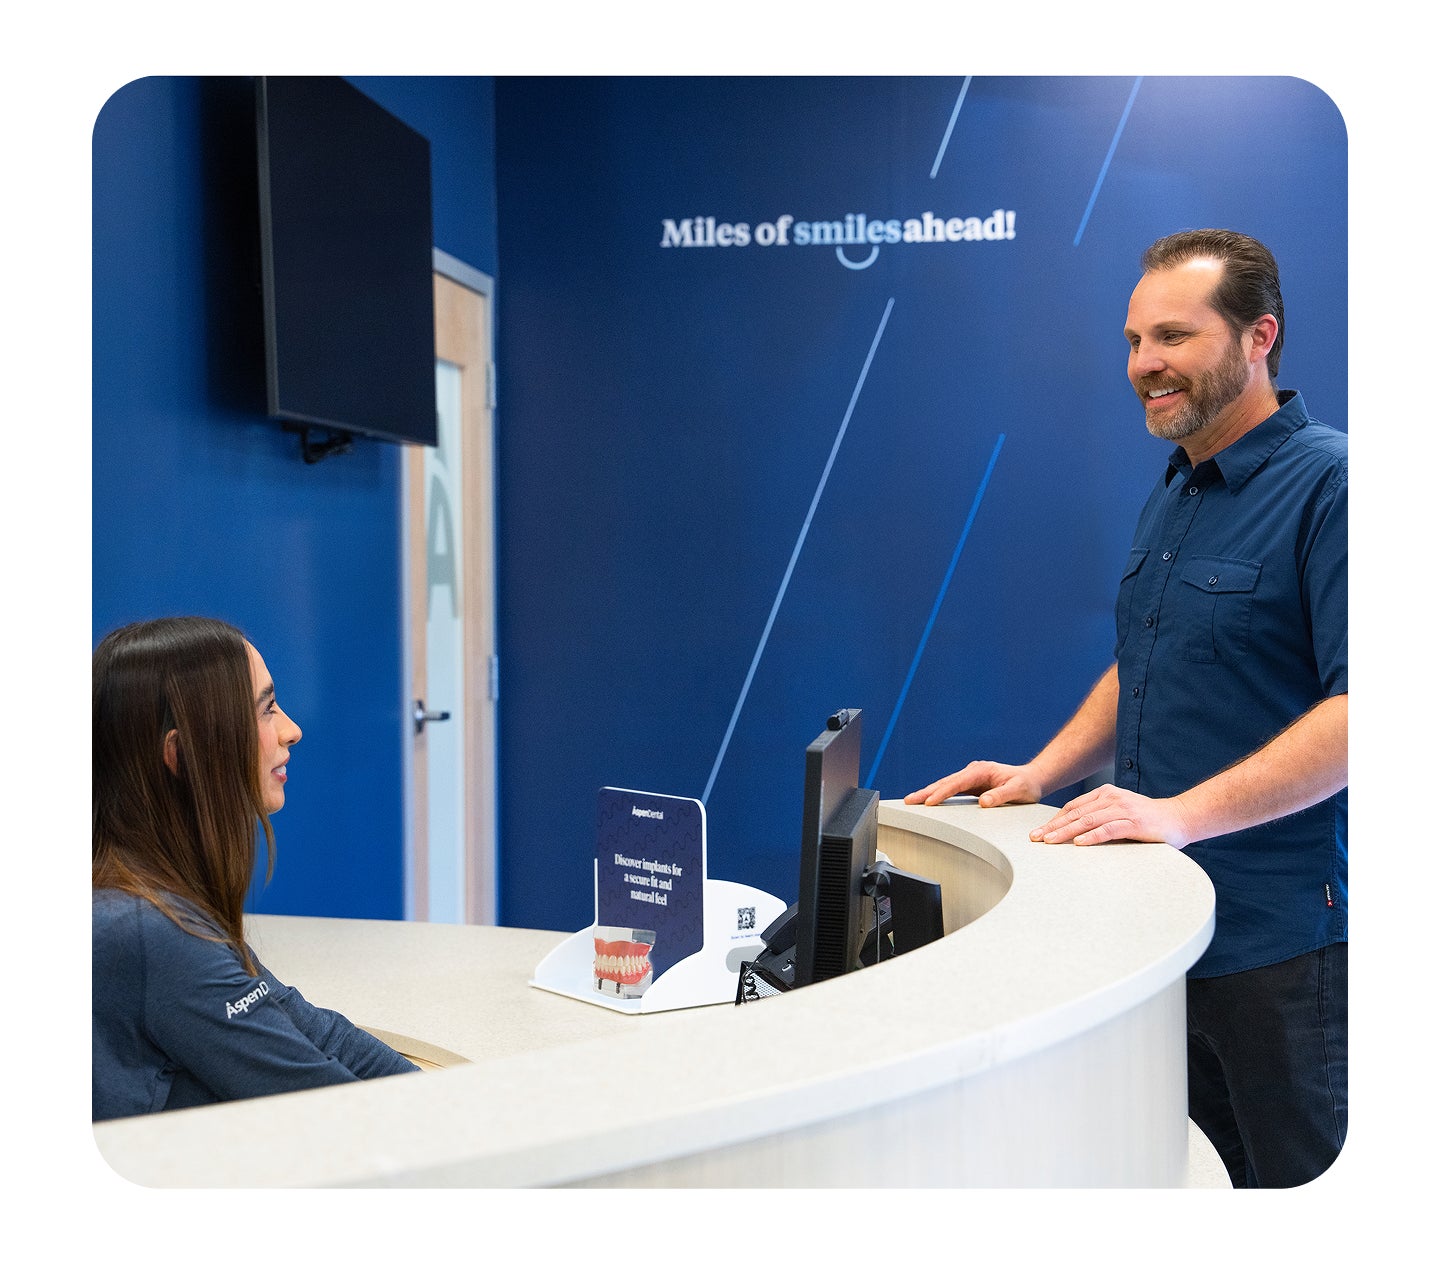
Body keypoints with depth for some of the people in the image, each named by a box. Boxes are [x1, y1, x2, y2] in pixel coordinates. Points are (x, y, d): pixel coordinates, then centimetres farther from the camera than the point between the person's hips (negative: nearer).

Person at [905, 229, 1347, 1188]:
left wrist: (1182, 812, -27)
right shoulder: (1175, 494, 15)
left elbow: (1362, 706, -22)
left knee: (1294, 1176, 5)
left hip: (1280, 938, -8)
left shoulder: (1329, 483, -14)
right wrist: (1044, 772, 9)